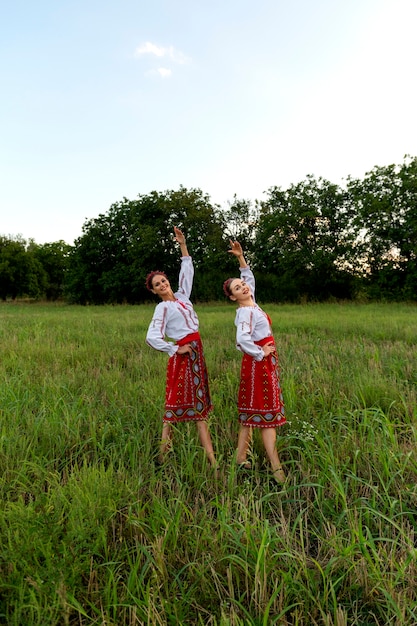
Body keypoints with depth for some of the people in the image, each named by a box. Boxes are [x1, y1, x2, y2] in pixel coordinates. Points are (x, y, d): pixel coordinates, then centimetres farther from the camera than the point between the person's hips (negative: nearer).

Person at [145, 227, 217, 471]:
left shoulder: (182, 296, 11)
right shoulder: (163, 308, -7)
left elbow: (187, 271, 19)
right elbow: (152, 337, -16)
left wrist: (183, 245, 14)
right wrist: (175, 350, -11)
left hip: (197, 352, 7)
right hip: (183, 355, -7)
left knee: (200, 404, 8)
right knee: (177, 400, -3)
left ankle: (211, 458, 14)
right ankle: (163, 453, 8)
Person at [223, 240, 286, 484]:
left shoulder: (252, 304, 9)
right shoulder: (246, 312, -17)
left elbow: (250, 276, 22)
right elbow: (242, 340, -32)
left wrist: (241, 257, 12)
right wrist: (261, 354, -18)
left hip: (263, 362, 9)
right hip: (258, 363, -9)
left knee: (253, 413, 12)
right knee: (267, 414, -6)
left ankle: (241, 458, 21)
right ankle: (277, 468, -1)